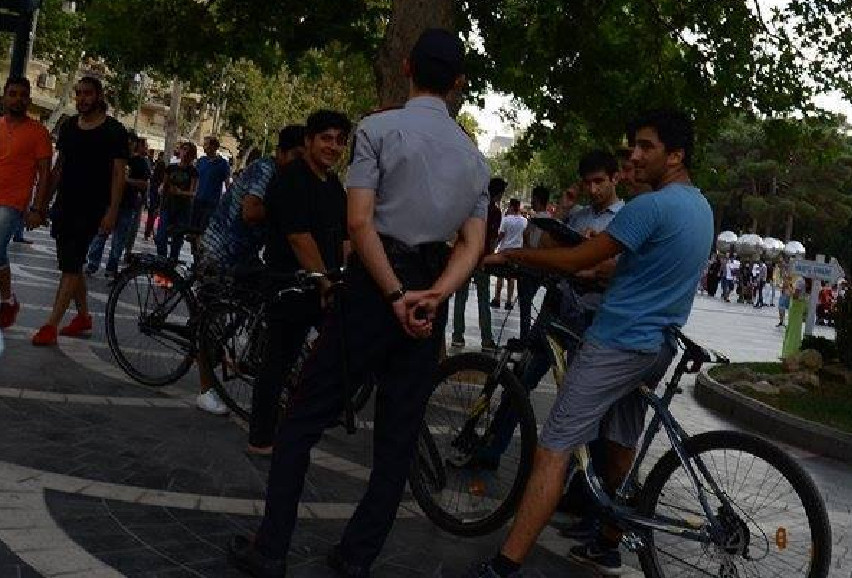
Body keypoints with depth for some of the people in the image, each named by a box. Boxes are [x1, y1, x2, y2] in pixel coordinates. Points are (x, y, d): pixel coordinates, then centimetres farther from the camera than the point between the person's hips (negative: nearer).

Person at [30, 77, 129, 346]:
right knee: (72, 264, 12)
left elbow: (118, 173, -9)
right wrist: (43, 203, 14)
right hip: (64, 206, 7)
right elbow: (58, 167, 16)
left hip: (91, 210, -7)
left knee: (70, 266, -9)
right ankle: (83, 316, 27)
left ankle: (50, 325, -7)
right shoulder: (68, 126, 11)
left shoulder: (114, 131, -6)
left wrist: (112, 211, -16)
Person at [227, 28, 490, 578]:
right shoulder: (475, 155, 11)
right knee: (399, 435, 11)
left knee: (305, 419, 6)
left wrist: (395, 296, -14)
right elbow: (473, 244, 1)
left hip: (375, 283, -4)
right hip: (433, 293, 5)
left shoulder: (379, 128, -4)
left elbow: (360, 222, -15)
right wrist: (434, 296, -12)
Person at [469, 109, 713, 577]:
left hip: (618, 342, -9)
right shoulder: (702, 207, 13)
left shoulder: (651, 205, -17)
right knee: (621, 447, 20)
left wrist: (513, 254, -5)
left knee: (553, 450, -11)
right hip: (658, 346, 9)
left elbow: (577, 261, -16)